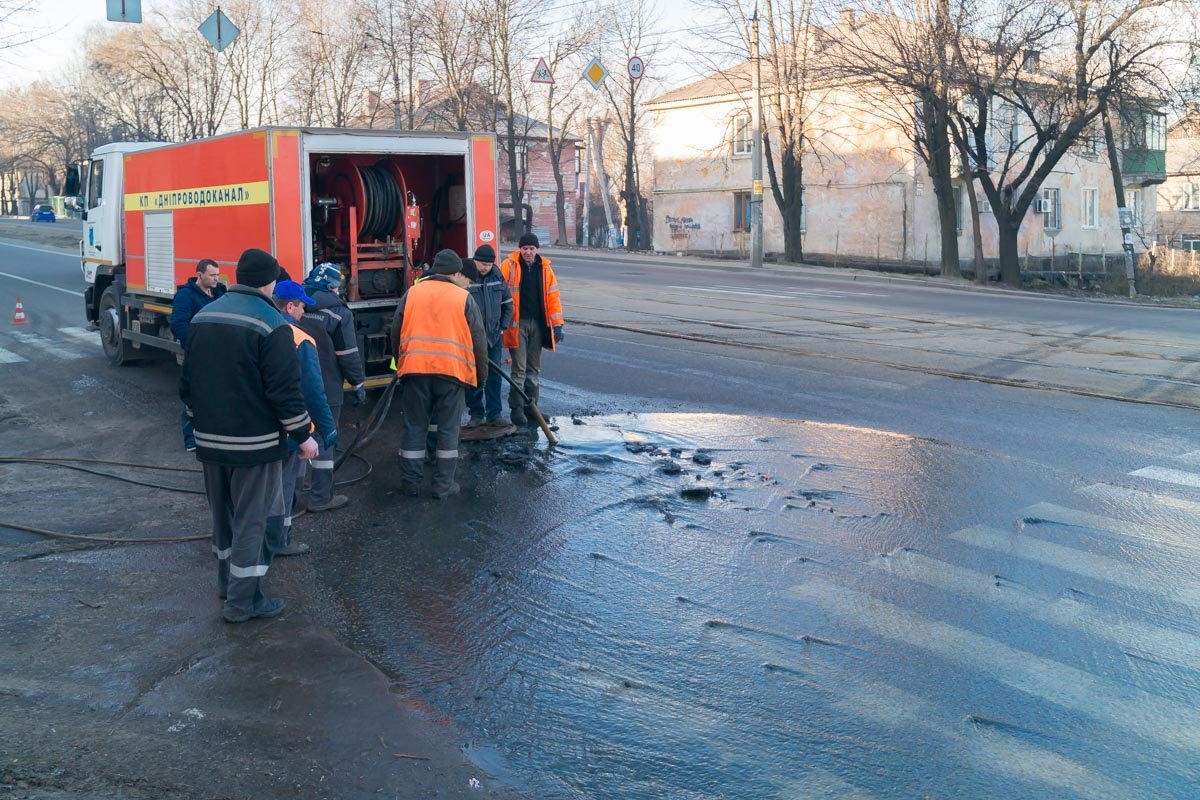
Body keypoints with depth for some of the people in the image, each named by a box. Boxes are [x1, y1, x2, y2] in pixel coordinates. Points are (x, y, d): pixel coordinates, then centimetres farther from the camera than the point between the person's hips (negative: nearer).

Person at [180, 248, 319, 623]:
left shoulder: (203, 317, 7)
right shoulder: (272, 324, -16)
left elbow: (188, 382, 14)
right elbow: (285, 390, -18)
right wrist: (303, 436, -8)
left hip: (210, 438, 7)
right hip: (255, 442, -7)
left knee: (223, 514, 22)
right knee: (254, 520, 2)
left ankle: (227, 581, 36)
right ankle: (242, 600, 7)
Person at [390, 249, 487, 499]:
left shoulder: (411, 293, 8)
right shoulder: (464, 298, 2)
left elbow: (396, 333, 12)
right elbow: (478, 340, 2)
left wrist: (400, 364, 24)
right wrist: (481, 374, 12)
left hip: (415, 369, 2)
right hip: (452, 371, -2)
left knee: (414, 426, 12)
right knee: (448, 429, 7)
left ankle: (410, 482, 17)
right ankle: (444, 486, 10)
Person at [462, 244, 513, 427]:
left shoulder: (497, 277, 5)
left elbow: (508, 303, 16)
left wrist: (503, 326, 9)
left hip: (493, 336, 4)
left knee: (494, 375, 5)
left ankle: (494, 415, 10)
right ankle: (476, 414, 14)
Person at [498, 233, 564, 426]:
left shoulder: (545, 267, 7)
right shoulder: (509, 265, -4)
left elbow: (553, 296, 7)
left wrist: (557, 324, 3)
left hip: (538, 323, 4)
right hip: (517, 323, -4)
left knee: (534, 368, 11)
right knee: (519, 368, -3)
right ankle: (516, 409, 3)